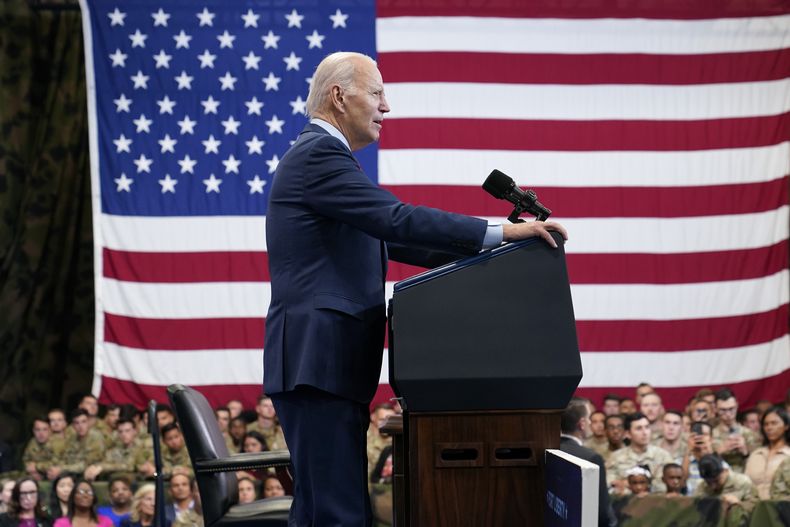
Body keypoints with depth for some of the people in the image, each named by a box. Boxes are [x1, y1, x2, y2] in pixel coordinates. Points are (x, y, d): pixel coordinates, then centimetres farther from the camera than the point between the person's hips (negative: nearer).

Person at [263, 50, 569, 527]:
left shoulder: (320, 156, 22)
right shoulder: (320, 155, -11)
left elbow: (390, 238, 23)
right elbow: (398, 220, -20)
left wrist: (480, 254, 15)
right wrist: (500, 233, -18)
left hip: (322, 366, 11)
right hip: (318, 364, -11)